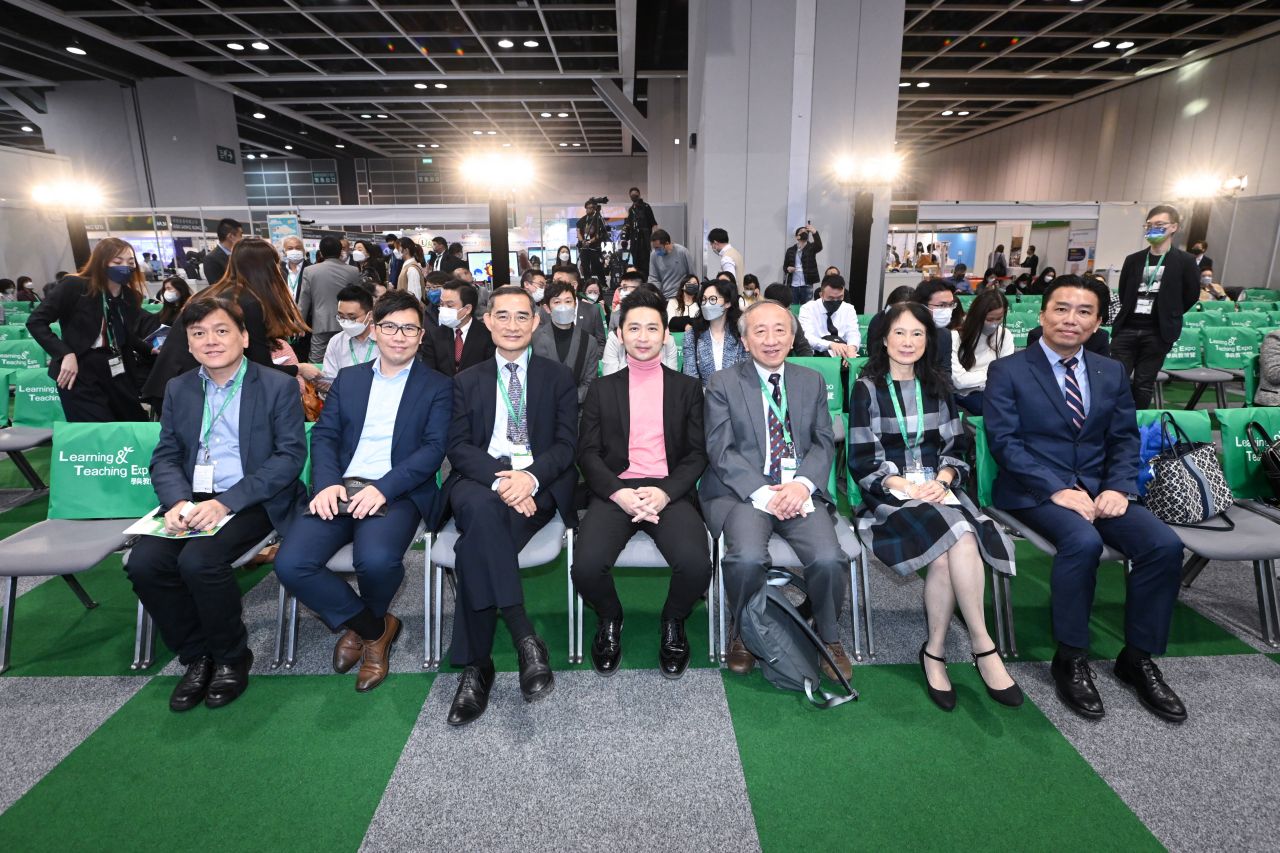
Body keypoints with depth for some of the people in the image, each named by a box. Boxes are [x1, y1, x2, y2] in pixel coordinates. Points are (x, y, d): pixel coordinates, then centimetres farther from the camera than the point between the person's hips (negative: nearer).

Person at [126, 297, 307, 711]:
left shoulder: (279, 386, -3)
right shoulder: (178, 389, 13)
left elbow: (290, 455, -10)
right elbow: (165, 456, 10)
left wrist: (226, 503, -19)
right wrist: (178, 501, -13)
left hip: (252, 503, -5)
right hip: (190, 501, 5)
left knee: (198, 560, -28)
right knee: (144, 563, -20)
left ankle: (231, 657, -2)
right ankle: (197, 656, 3)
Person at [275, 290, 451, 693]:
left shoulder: (437, 386, 7)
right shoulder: (347, 379, 19)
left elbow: (433, 449, -4)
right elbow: (324, 435, 10)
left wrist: (383, 489, -18)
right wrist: (327, 483, -11)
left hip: (397, 493, -4)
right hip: (340, 489, 4)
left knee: (376, 559, -33)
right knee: (290, 563, -21)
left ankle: (363, 624, 6)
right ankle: (373, 627, 4)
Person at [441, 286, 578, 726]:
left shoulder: (558, 377, 15)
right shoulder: (467, 381, 18)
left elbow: (566, 444, 4)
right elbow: (459, 447, 5)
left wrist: (530, 476, -17)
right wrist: (499, 478, -16)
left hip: (538, 485, -1)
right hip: (479, 481, 1)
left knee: (477, 541, -31)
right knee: (481, 509, -36)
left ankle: (475, 666, -24)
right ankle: (525, 638, -35)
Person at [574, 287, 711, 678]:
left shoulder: (688, 388, 13)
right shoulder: (603, 389, 15)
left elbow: (697, 453, 6)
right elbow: (588, 452, 6)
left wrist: (665, 493, -12)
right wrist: (618, 494, -12)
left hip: (670, 493, 0)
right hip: (615, 491, 1)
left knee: (696, 565, -28)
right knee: (587, 565, -27)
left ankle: (673, 624, 8)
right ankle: (610, 620, 11)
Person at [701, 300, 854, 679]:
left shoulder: (812, 381, 14)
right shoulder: (722, 384, 4)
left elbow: (824, 443, 9)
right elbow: (721, 450, -5)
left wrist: (802, 483, -12)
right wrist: (763, 493, -17)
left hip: (799, 490, 3)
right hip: (743, 491, -2)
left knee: (828, 558, -23)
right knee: (748, 557, -30)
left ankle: (829, 638, 8)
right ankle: (743, 633, 2)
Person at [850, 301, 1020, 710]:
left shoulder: (937, 386, 15)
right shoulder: (867, 388, 2)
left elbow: (955, 448, 12)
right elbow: (863, 461, -4)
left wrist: (941, 480, -9)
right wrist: (906, 488, -16)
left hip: (937, 488, 3)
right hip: (888, 493, -3)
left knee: (950, 551, -30)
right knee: (959, 536, -30)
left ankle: (934, 652, -17)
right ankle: (982, 645, -18)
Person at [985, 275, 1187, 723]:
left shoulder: (1112, 373, 13)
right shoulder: (1007, 371, -3)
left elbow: (1125, 440, 10)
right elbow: (1005, 442, -10)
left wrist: (1118, 487, -9)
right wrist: (1057, 490, -20)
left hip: (1100, 488, 5)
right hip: (1034, 491, -5)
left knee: (1165, 545, -18)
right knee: (1083, 542, -32)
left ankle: (1138, 657, 2)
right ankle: (1071, 659, -12)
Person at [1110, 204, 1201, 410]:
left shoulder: (1184, 261, 0)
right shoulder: (1133, 260, 9)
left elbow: (1191, 295, 6)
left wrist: (1169, 316, 9)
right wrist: (1132, 314, 12)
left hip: (1157, 332, -2)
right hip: (1127, 328, 2)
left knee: (1144, 385, 4)